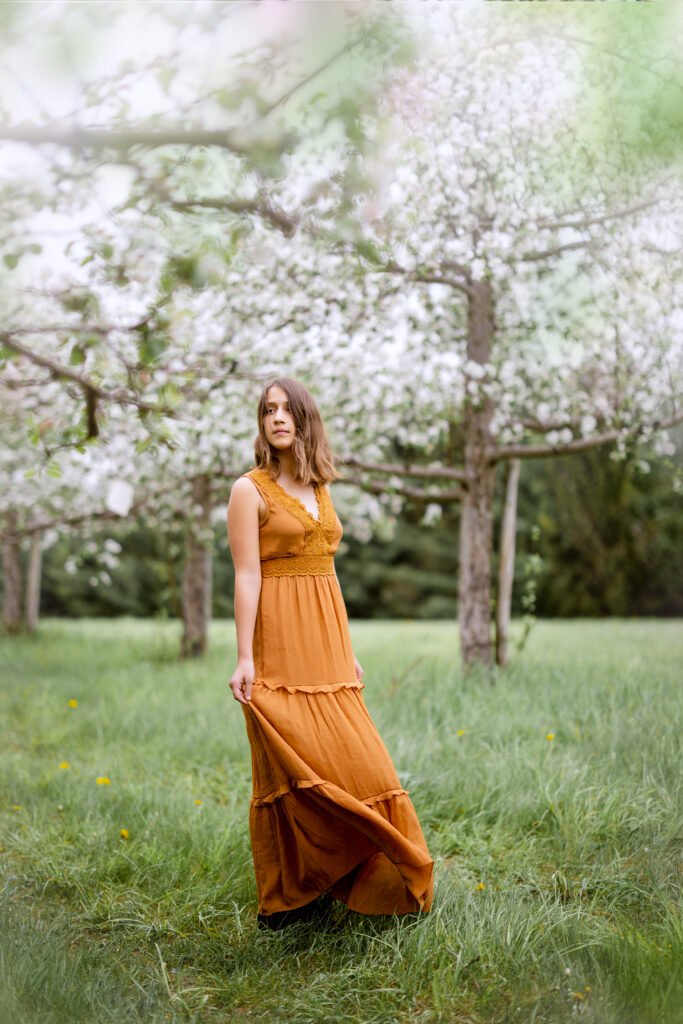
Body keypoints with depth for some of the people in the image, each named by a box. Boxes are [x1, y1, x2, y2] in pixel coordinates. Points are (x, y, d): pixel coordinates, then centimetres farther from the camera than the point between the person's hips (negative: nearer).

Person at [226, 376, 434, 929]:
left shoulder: (319, 490, 15)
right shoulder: (250, 489, -4)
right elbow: (247, 576, -10)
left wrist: (348, 652, 15)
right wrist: (245, 658, -15)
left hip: (326, 645, 7)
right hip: (281, 645, -6)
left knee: (351, 760, 5)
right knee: (294, 768, -5)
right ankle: (287, 902, 8)